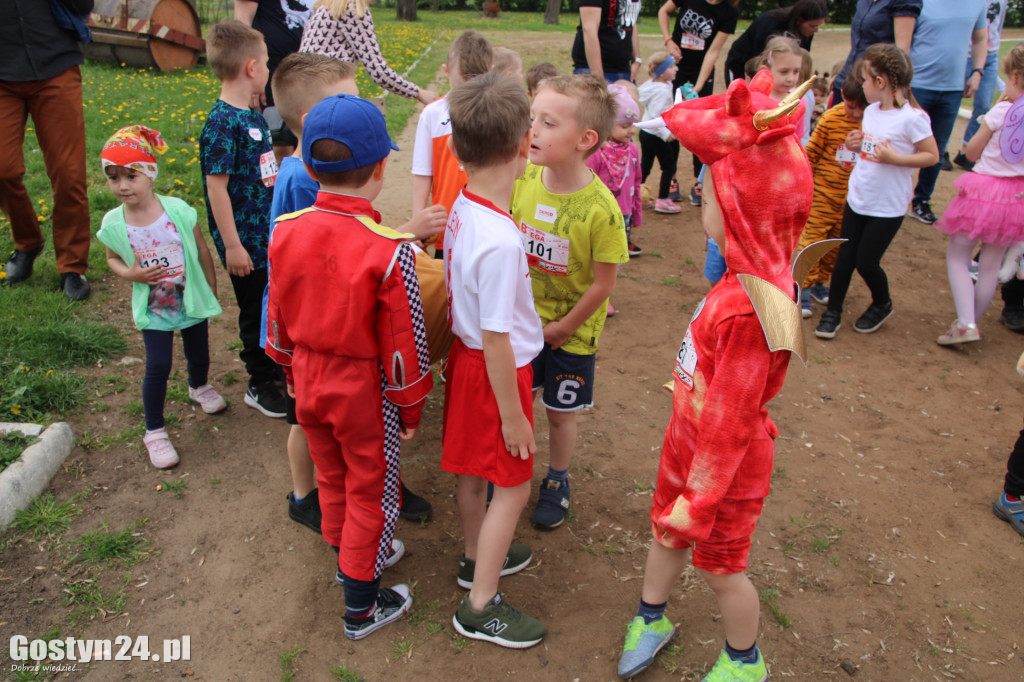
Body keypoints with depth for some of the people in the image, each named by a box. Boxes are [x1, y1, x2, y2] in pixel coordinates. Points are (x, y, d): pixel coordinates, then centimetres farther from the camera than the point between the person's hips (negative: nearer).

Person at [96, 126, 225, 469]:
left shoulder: (177, 210, -17)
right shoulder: (113, 223, -12)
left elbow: (201, 250, -4)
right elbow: (113, 258, 7)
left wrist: (212, 292, 2)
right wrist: (130, 274, -16)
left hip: (192, 300, 1)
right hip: (153, 308, 0)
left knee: (199, 355, 18)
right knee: (158, 366, -5)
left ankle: (199, 387, 55)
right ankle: (154, 431, 15)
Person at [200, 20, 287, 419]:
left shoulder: (253, 116, 8)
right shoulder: (221, 124, -19)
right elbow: (216, 186, -20)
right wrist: (232, 245, -19)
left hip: (271, 233, 8)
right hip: (246, 241, -8)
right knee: (256, 310, 6)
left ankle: (267, 360, 40)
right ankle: (261, 385, 23)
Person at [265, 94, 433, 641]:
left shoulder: (285, 232, -11)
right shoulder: (390, 252, -27)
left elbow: (277, 319, 2)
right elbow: (403, 345, -18)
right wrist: (410, 410, -3)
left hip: (310, 383, 5)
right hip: (365, 391, -5)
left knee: (332, 477, 26)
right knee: (370, 493, 15)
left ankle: (350, 556, 51)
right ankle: (361, 606, 31)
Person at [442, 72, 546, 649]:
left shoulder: (461, 208, -5)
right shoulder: (500, 242, -31)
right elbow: (496, 340, -25)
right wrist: (512, 414, -14)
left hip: (467, 355, 8)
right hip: (497, 371, -8)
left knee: (474, 468, 24)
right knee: (513, 485, 9)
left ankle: (479, 557, 48)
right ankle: (481, 607, 24)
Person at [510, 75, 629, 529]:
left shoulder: (600, 210, -26)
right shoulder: (525, 179, -11)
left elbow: (603, 284, -18)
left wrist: (562, 328, -10)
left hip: (571, 332, -4)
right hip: (524, 321, 4)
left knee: (560, 413, 14)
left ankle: (557, 481, 40)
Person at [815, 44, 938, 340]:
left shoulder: (912, 117, -17)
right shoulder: (870, 111, 5)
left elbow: (932, 156, -12)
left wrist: (894, 158, -24)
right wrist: (855, 144, -1)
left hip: (887, 207, -6)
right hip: (857, 199, 6)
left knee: (866, 261, 2)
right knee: (844, 257, 7)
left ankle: (882, 305, 30)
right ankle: (833, 310, 21)